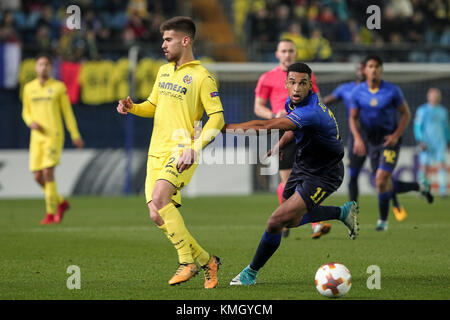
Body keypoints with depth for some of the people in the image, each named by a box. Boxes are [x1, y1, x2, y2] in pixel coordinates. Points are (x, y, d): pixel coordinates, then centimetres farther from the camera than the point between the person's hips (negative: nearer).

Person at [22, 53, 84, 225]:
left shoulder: (59, 87, 0)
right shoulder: (28, 88, 10)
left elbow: (68, 112, 3)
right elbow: (26, 112, 17)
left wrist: (75, 135, 1)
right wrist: (31, 122, -5)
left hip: (54, 136, -4)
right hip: (37, 137, 4)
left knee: (48, 173, -16)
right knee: (38, 177, 0)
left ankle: (51, 214, -8)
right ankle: (60, 203, 23)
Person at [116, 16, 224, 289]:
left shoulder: (201, 77, -7)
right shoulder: (164, 71, 16)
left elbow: (217, 118, -10)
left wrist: (194, 148, -20)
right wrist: (132, 108, 5)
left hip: (182, 152, -8)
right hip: (157, 151, 8)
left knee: (159, 199, -28)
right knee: (158, 215, 0)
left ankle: (187, 261, -18)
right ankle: (207, 261, 13)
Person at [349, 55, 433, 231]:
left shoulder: (392, 91, -10)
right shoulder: (357, 92, -3)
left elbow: (406, 114, -2)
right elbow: (352, 118, 5)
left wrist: (396, 135, -14)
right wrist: (357, 138, -12)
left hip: (390, 141, -4)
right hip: (371, 142, 4)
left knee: (381, 180, -20)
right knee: (388, 187, 8)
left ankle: (383, 220, -3)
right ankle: (420, 187, 36)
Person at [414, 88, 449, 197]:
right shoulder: (422, 110, 1)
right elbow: (417, 127, -2)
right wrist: (420, 141, -12)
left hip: (440, 142, 3)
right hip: (427, 143, -3)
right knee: (424, 167, -3)